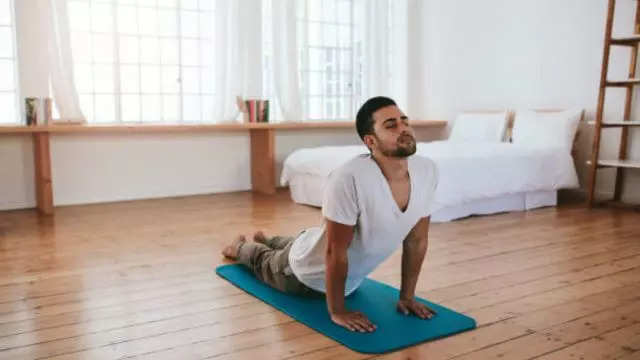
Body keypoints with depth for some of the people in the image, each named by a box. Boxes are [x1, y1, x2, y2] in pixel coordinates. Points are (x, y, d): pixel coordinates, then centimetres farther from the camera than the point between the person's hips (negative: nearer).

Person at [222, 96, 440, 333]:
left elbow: (417, 240, -11)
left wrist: (407, 296, -6)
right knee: (268, 264, 29)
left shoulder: (427, 171, -22)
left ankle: (268, 240, 69)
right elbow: (335, 251, -34)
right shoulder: (350, 178, -42)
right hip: (307, 272, -6)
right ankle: (241, 247, 62)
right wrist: (337, 311, -25)